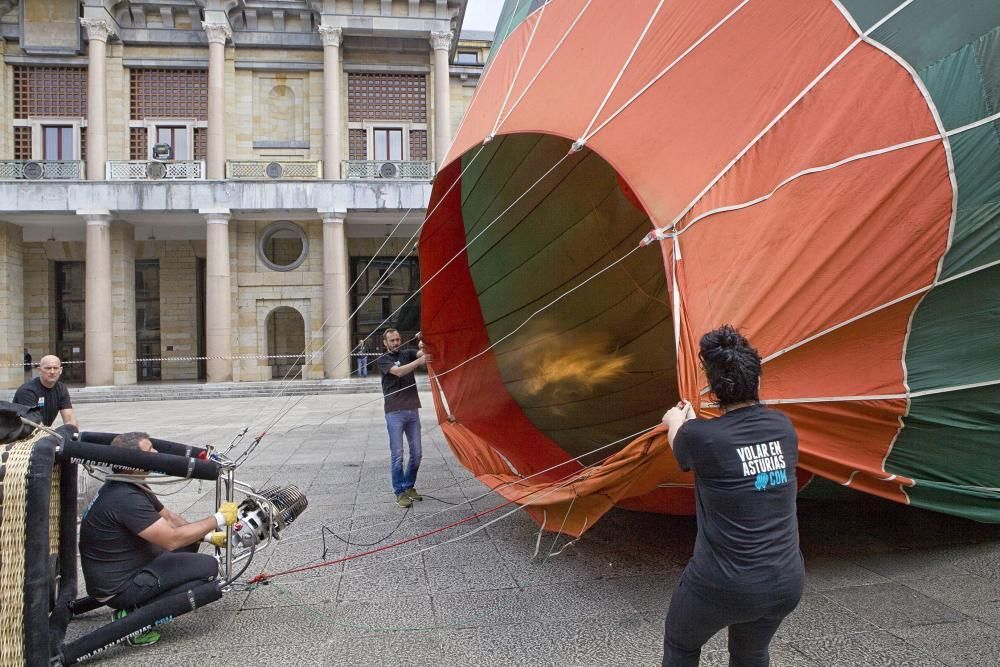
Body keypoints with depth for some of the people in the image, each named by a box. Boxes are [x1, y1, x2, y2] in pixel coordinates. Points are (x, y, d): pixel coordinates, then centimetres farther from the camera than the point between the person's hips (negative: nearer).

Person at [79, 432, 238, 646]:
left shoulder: (131, 486, 3)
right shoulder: (125, 498, -27)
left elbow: (168, 517, 13)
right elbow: (173, 539, -27)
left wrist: (209, 535, 7)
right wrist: (219, 519, -18)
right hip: (118, 588, -10)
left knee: (190, 543, 17)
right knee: (207, 566, -13)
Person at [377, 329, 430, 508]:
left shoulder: (407, 354, 12)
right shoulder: (383, 360, 0)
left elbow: (422, 352, -8)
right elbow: (399, 372, -18)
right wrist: (419, 362, -33)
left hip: (412, 410, 4)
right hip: (394, 413, -4)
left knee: (417, 453, 9)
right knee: (397, 455, -2)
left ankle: (409, 486, 25)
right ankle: (400, 492, 8)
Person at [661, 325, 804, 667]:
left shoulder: (699, 436, -18)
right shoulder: (783, 425, -3)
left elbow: (681, 445, 7)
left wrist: (677, 420, 30)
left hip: (721, 585, -5)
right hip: (787, 584, 5)